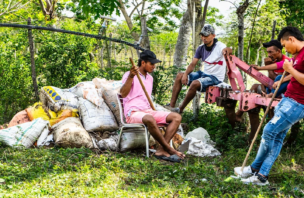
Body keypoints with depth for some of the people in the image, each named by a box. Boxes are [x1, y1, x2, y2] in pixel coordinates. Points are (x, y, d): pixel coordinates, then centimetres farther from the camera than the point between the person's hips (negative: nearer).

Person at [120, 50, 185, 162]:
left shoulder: (150, 78, 22)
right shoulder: (129, 75, -2)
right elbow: (123, 94, -19)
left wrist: (153, 110, 15)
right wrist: (130, 77, -30)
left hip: (148, 111, 8)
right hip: (133, 113, -8)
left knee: (176, 117, -14)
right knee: (149, 119, -41)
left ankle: (161, 150, -29)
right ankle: (170, 150, -29)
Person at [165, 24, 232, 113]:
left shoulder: (219, 46, -15)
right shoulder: (201, 48, 5)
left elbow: (228, 51, -37)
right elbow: (193, 64, 3)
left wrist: (227, 50, -63)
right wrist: (185, 74, -15)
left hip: (215, 78, -8)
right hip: (204, 73, 8)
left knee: (195, 83, -34)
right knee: (179, 76, 0)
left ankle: (180, 109, -19)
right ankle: (171, 105, -4)